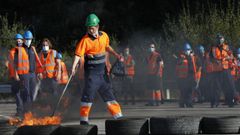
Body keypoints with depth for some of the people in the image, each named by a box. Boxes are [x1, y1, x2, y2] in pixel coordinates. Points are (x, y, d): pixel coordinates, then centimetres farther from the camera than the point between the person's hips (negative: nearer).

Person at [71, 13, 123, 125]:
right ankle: (83, 119, -5)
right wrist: (74, 67, -34)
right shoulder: (85, 40, -14)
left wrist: (116, 55, 15)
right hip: (91, 71, -6)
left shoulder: (104, 36, 4)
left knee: (108, 92, 14)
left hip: (102, 70, 6)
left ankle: (117, 115, 23)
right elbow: (78, 54, -21)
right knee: (88, 92, -10)